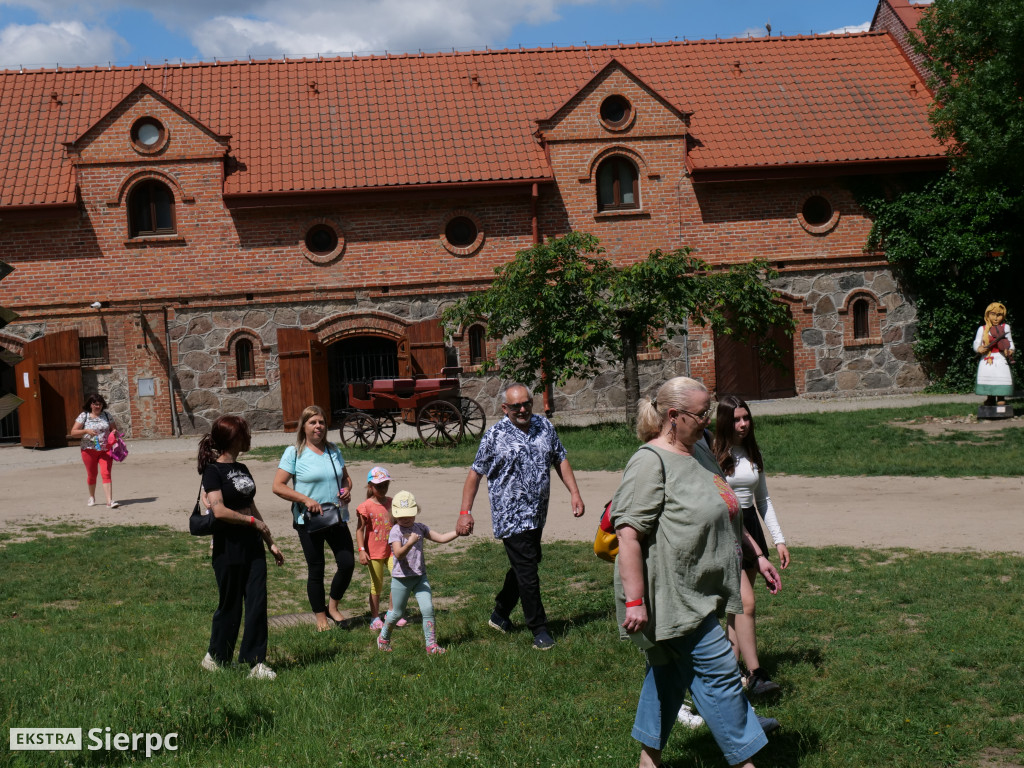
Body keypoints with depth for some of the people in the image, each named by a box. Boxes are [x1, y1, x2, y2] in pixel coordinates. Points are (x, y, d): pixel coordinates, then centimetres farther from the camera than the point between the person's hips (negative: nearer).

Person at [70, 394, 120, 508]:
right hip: (89, 450, 0)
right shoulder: (84, 416, -1)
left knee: (106, 474, -12)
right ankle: (92, 497, 36)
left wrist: (114, 432, -9)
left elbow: (114, 429, 16)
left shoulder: (107, 415, 6)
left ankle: (109, 501, -18)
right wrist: (86, 431, -19)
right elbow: (73, 432, -4)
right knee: (91, 475, 12)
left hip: (105, 450, 0)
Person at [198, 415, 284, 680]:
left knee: (257, 603, 0)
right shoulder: (213, 470, -10)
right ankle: (216, 656, 24)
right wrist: (254, 521, -12)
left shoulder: (242, 469, 13)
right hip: (228, 548, -7)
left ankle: (256, 661, 3)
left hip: (252, 546, 7)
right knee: (230, 605, 4)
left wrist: (270, 542, 17)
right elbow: (219, 510, -21)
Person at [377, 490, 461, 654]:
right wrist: (410, 543, -43)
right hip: (401, 578, -4)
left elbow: (441, 538, 3)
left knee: (428, 609, -8)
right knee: (397, 613, 10)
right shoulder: (395, 531, -12)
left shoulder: (420, 528, 4)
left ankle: (431, 644, -1)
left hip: (420, 576, 4)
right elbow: (398, 554, -25)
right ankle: (383, 638, 35)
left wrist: (458, 532, -9)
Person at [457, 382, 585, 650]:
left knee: (523, 565, 17)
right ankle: (539, 629, 5)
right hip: (511, 515, -6)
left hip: (537, 514, 6)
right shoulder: (495, 435, -9)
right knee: (527, 571, -6)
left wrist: (574, 492, 6)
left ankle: (500, 615, 36)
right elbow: (476, 473, -4)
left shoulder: (544, 426, 5)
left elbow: (560, 460, 15)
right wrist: (465, 511, -7)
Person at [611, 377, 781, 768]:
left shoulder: (700, 452, 12)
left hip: (696, 595, 9)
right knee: (719, 672, -3)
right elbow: (628, 533, -23)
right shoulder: (650, 462, -18)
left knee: (668, 672, 17)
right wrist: (635, 601, -27)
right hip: (672, 597, -9)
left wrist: (756, 556, 24)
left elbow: (726, 516, 25)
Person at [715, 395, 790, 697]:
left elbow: (763, 499, 16)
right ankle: (754, 674, -11)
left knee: (738, 604, 9)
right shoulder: (713, 455, -10)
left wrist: (779, 539, 12)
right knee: (746, 602, -14)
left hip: (749, 526, 7)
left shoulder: (752, 454, 10)